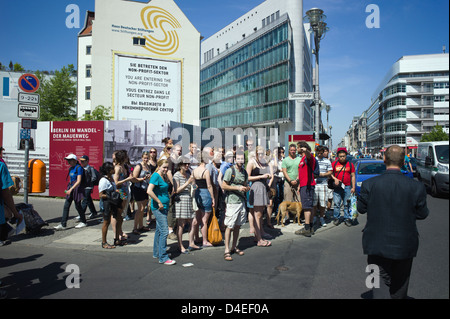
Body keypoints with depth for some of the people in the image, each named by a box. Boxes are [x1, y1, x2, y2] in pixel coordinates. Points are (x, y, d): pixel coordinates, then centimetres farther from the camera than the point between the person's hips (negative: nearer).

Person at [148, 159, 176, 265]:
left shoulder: (164, 176, 13)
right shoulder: (156, 176, -14)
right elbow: (149, 191, -26)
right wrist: (159, 202, -21)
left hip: (164, 207, 10)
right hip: (158, 207, -9)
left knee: (159, 230, 16)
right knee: (164, 231, -10)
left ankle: (156, 254, 28)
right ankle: (163, 258, -4)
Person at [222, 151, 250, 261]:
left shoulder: (245, 172, 12)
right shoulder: (230, 171, -7)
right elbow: (224, 186, -9)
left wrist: (247, 188, 0)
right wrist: (237, 187, -15)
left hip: (241, 201, 6)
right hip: (232, 201, -6)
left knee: (238, 226, 12)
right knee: (229, 226, -5)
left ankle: (234, 247, 24)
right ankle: (227, 250, 1)